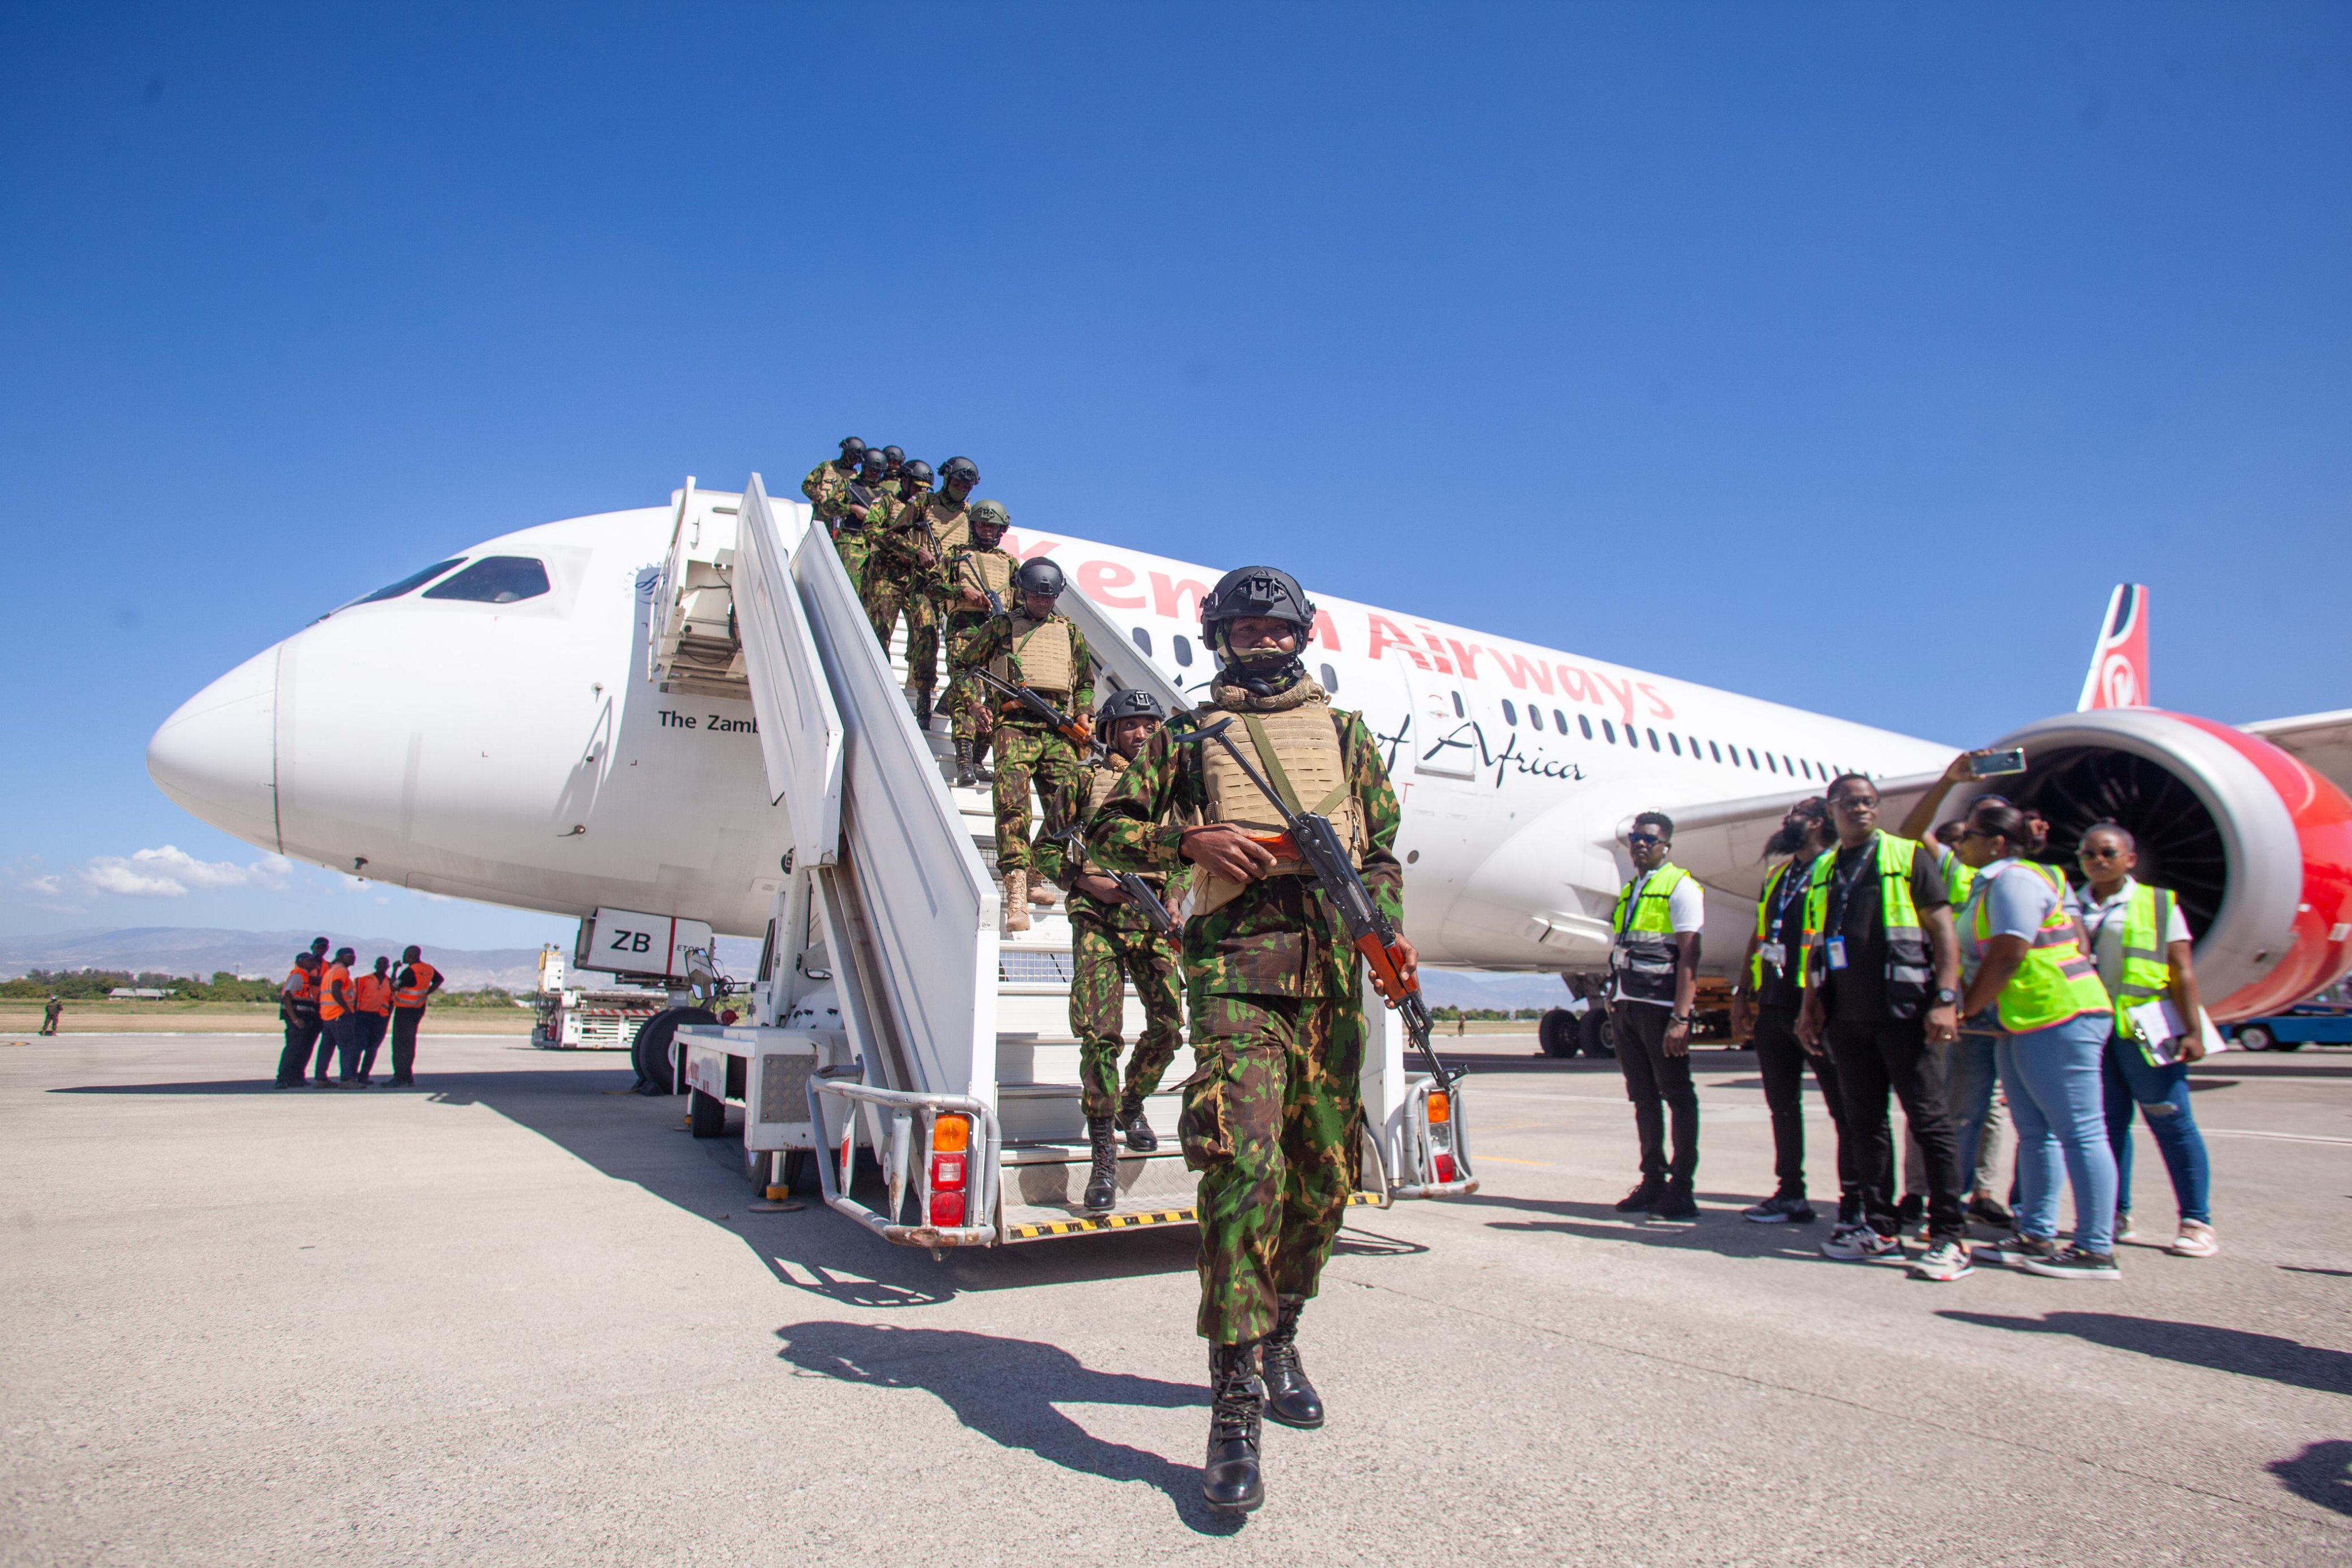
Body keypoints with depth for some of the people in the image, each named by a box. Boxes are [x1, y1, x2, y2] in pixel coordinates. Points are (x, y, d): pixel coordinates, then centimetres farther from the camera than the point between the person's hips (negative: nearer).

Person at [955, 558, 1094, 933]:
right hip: (1016, 725, -3)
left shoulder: (1069, 631, 24)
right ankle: (1016, 890, -28)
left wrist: (1085, 714, 14)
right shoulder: (1002, 625, 17)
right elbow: (966, 656, 17)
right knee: (1012, 800, -20)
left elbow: (1086, 681, 28)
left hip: (1060, 729, 3)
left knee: (1068, 804, -10)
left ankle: (1037, 875, 4)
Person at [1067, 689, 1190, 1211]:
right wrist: (1092, 882, -10)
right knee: (1100, 1033, -10)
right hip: (1099, 919, -3)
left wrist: (1173, 901, -1)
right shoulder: (1089, 781, 9)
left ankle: (1132, 1106, 26)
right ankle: (1104, 1154, -2)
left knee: (1168, 1025, -2)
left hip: (1155, 920, 3)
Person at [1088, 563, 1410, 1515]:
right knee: (1245, 1163, -17)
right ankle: (1234, 1409, -10)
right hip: (1237, 964, -4)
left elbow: (1382, 852, 21)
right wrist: (1191, 840, -7)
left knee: (1324, 1177, 9)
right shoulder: (1188, 735, 13)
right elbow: (1108, 831, 11)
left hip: (1333, 972, 4)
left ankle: (1279, 1339, 32)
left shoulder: (1345, 734, 21)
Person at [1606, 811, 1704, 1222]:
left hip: (1661, 1007, -7)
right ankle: (1653, 1181, 17)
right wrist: (1614, 995, 10)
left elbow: (1688, 956, -11)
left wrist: (1680, 1018, -18)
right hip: (1627, 1007, 7)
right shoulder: (1629, 891, 19)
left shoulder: (1680, 887, -4)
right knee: (1643, 1097, 10)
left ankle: (1681, 1188, 5)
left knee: (1677, 1095, 0)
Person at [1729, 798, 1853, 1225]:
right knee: (1782, 1104, 12)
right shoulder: (1777, 877, 18)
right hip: (1774, 1005, 8)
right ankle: (1790, 1194, 20)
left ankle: (1855, 1199, 6)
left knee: (1843, 1105, 0)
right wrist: (1743, 993, 15)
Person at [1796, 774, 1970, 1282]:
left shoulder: (1907, 856, 1)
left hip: (1903, 1012, -5)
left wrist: (1945, 999, -13)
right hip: (1847, 1017, 5)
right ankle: (1880, 1228, 18)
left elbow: (1943, 930, -5)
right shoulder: (1822, 871, 15)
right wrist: (1810, 1006, 12)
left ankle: (1951, 1238, 1)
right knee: (1865, 1122, 9)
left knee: (1928, 1121, -3)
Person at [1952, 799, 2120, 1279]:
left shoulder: (2015, 880, -14)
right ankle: (2036, 1236, 20)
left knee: (2079, 1132, -6)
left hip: (2057, 1017, -11)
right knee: (2034, 1132, 13)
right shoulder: (1994, 882, 17)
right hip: (2024, 1022, 11)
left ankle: (2096, 1250, -2)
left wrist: (1965, 1009, -12)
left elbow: (2006, 957, -19)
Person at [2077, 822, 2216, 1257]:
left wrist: (2193, 1031, -6)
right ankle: (2117, 1214, 16)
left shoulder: (2158, 904, 3)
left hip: (2143, 1031, -3)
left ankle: (2197, 1221, 9)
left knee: (2171, 1121, 0)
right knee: (2108, 1122, 7)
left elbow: (2182, 971, 0)